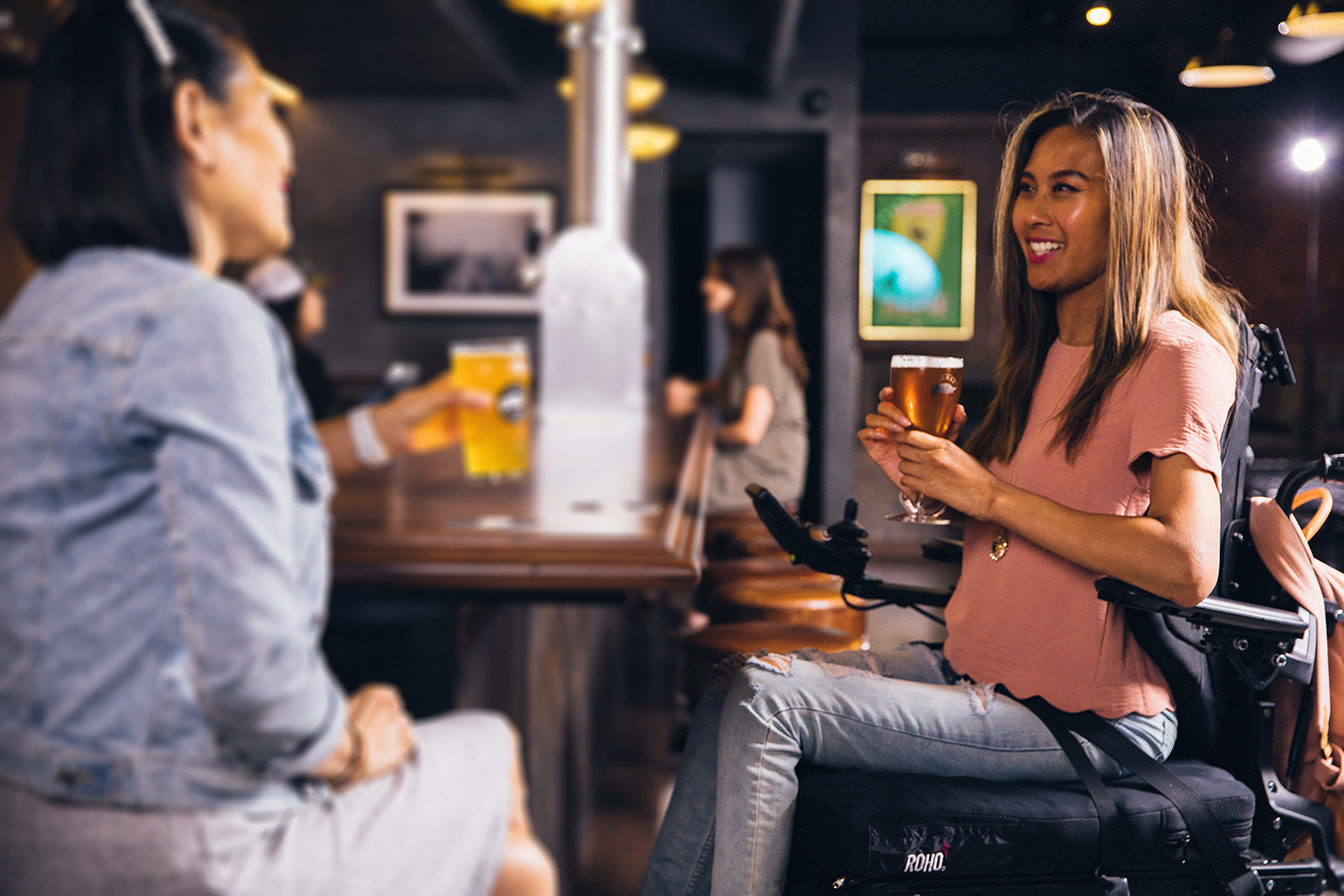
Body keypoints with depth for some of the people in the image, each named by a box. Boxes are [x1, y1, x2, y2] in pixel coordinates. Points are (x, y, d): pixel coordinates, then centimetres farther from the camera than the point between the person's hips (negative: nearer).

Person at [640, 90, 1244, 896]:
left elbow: (1187, 567, -25)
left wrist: (991, 494, -21)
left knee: (765, 702, -17)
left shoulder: (1175, 354, -12)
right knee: (739, 685, -6)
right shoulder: (1046, 352, 15)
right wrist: (920, 469, 1)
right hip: (975, 671, 8)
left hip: (1084, 717, -8)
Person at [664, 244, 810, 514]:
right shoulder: (744, 338, 13)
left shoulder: (764, 343, -18)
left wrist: (712, 436, -2)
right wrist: (693, 391, 8)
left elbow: (750, 430, -23)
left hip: (766, 475, -9)